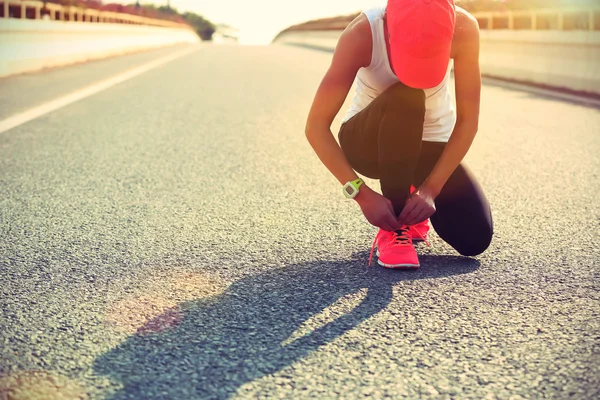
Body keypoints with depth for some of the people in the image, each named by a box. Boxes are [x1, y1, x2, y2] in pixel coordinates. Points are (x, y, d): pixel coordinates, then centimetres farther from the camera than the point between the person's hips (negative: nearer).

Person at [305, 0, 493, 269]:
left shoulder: (464, 28, -25)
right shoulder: (362, 35, -30)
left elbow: (468, 120, -22)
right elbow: (316, 126, -29)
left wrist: (430, 189, -28)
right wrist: (361, 193, -34)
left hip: (433, 144, 3)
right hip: (369, 142, -2)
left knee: (475, 239, -16)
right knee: (405, 100, -38)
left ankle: (408, 208, 17)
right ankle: (393, 229, -22)